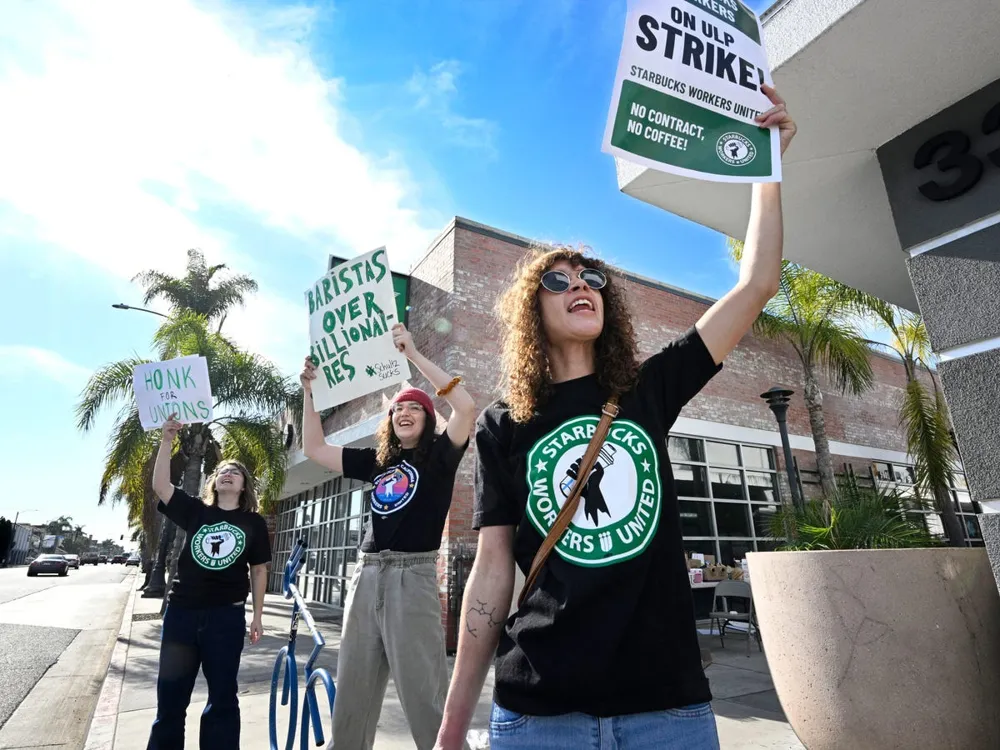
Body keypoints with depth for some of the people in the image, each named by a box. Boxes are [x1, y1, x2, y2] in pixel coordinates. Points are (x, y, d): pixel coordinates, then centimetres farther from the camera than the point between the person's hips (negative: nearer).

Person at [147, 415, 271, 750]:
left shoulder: (254, 522, 3)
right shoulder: (196, 511, 5)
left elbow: (259, 571, 6)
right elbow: (160, 486, -7)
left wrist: (257, 617, 4)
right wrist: (167, 440, -16)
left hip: (227, 615, -1)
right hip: (182, 611, 1)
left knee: (222, 697, 8)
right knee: (170, 697, 10)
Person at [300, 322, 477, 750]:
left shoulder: (438, 457, 1)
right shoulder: (376, 462, 15)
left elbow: (467, 407, -16)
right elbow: (314, 448, 20)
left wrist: (413, 355, -16)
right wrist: (310, 390, 12)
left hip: (412, 575, -5)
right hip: (366, 575, 6)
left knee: (424, 693, -4)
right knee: (351, 690, 15)